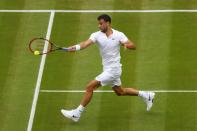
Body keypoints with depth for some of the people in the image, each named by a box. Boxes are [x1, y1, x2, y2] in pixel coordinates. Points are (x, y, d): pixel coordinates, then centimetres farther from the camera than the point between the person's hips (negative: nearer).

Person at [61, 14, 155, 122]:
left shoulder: (119, 35, -10)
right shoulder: (97, 35, -3)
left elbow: (133, 46, -9)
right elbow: (86, 43, -20)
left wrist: (126, 44, -31)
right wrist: (76, 47, -40)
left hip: (113, 70, -7)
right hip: (107, 69, 7)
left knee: (90, 87, -14)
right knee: (120, 92, 23)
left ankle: (77, 113, -7)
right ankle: (146, 95, 40)